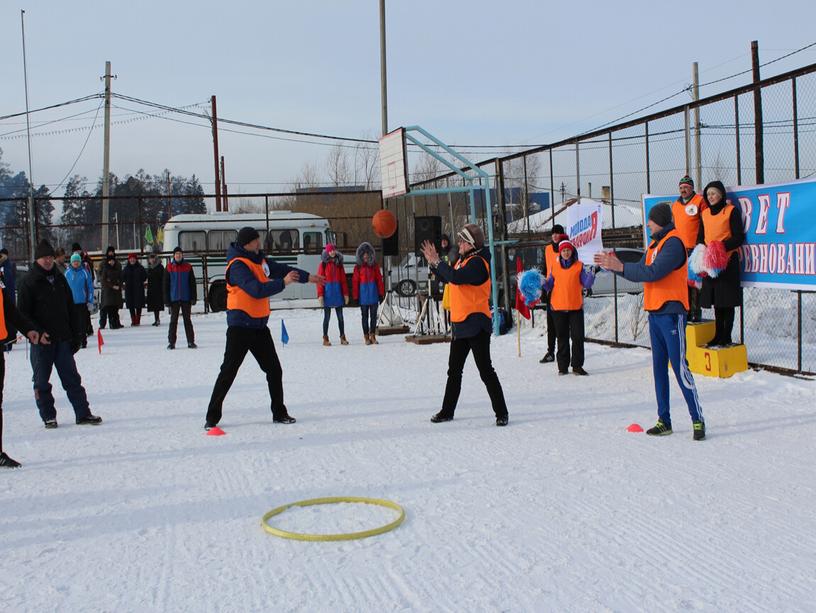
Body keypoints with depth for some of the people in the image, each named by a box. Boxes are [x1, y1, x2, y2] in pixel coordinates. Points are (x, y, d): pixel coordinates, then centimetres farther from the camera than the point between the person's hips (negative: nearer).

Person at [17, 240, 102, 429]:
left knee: (72, 378, 4)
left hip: (62, 339, 4)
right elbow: (23, 312, -6)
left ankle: (83, 413, 6)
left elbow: (70, 309, 15)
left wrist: (74, 335, 11)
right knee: (42, 381, 4)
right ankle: (48, 417, 14)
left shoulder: (60, 279, 11)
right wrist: (37, 333, -17)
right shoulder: (29, 282, -3)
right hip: (42, 340, -4)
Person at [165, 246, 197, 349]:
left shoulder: (188, 267, 3)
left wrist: (193, 297, -2)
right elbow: (166, 284, 4)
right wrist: (167, 299, -2)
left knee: (187, 320, 5)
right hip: (174, 298, 0)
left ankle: (191, 341, 7)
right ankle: (171, 342, 7)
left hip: (186, 298, 0)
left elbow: (192, 283, 4)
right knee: (173, 320, 4)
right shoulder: (169, 268, 3)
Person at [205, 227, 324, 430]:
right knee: (228, 372, -6)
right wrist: (282, 283, -23)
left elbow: (279, 269, 22)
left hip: (259, 325, 8)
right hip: (240, 327, -8)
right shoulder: (238, 265, -16)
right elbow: (256, 290, -26)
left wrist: (307, 277, 22)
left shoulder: (259, 259, 9)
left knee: (274, 370, 10)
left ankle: (279, 413, 20)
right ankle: (212, 417, 1)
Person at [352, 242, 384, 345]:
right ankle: (366, 337, 9)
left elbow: (379, 279, 6)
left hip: (373, 294, 1)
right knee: (365, 316, 4)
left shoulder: (374, 265, 6)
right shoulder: (358, 267, 1)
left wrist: (381, 294, 2)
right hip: (363, 294, -1)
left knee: (373, 316, 3)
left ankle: (373, 335, 11)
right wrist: (355, 296, -4)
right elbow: (355, 281, 0)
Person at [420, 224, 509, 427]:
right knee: (454, 371, 16)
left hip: (476, 323, -10)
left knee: (485, 370, -7)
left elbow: (456, 277, -29)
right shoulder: (464, 259, 14)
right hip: (460, 323, 10)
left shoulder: (477, 262, -16)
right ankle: (447, 411, 26)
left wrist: (437, 262, -17)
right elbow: (449, 277, 23)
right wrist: (433, 263, 12)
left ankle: (501, 413, 0)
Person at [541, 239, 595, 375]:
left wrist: (592, 274, -19)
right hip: (558, 307, 1)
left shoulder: (579, 266, 3)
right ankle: (563, 366, 13)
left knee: (578, 337, -1)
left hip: (576, 307, -1)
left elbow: (586, 284, -2)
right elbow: (549, 285, 9)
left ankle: (577, 366, 6)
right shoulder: (555, 267, 8)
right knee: (562, 338, 7)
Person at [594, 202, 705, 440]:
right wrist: (615, 265, 1)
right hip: (655, 313, 9)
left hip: (671, 313, -9)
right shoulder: (656, 243, 17)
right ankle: (664, 420, 14)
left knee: (680, 367, -10)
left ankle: (697, 419, -4)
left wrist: (620, 267, -20)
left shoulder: (673, 243, -12)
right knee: (659, 368, 9)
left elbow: (653, 272, -23)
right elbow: (640, 271, 13)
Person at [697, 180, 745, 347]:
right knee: (716, 302, 10)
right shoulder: (705, 214, 14)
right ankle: (718, 335, 16)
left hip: (728, 260, -6)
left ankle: (727, 337, 3)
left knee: (727, 302, -3)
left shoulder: (732, 211, -3)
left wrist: (722, 246, -20)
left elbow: (739, 238, -7)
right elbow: (700, 237, 19)